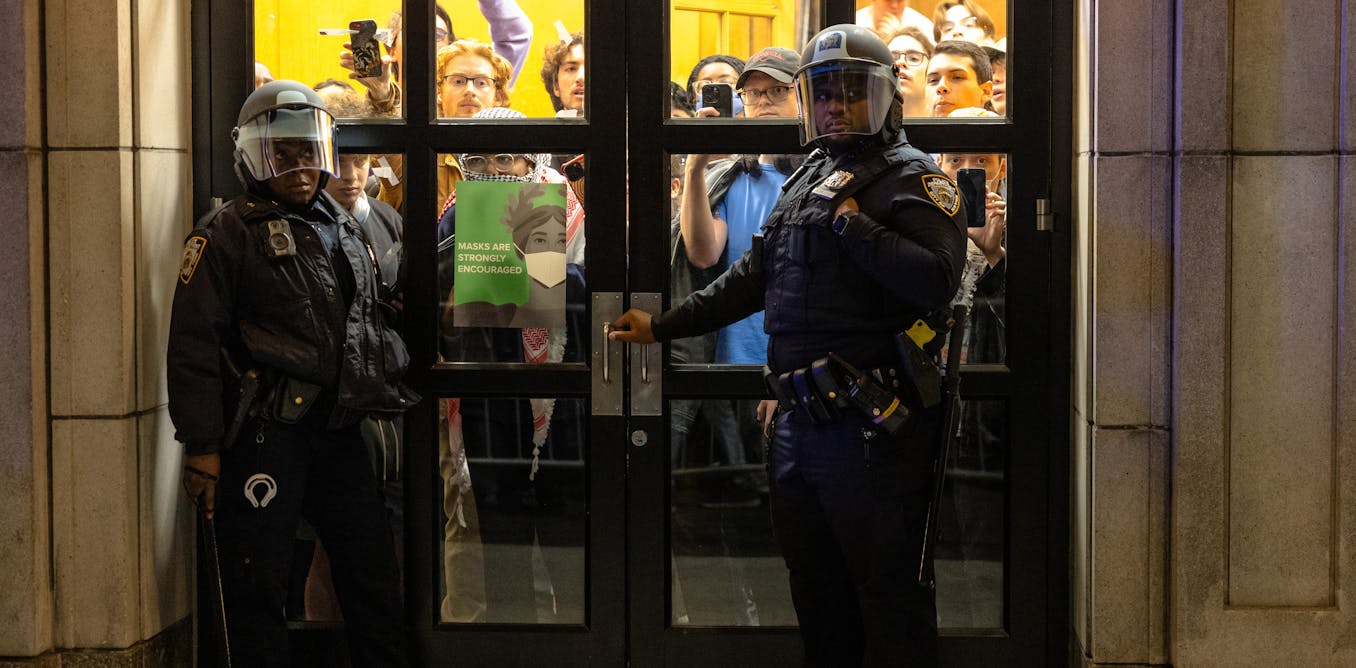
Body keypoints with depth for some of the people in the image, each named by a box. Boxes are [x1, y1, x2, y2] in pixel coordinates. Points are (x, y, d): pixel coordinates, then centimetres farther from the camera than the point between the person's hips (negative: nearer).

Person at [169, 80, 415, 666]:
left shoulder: (345, 228, 16)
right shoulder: (225, 235, -4)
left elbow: (373, 324, 27)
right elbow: (194, 346, -10)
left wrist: (388, 392, 21)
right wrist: (202, 446, -14)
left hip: (339, 431, 6)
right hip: (264, 434, -6)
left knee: (373, 572, 11)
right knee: (257, 585, 0)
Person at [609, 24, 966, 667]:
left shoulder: (913, 179, -6)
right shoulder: (804, 180, 18)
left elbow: (936, 281, -21)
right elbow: (753, 276, 25)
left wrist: (850, 222, -17)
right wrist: (662, 325, 24)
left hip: (871, 423, -8)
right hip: (798, 420, 8)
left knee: (889, 592, -2)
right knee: (815, 586, 17)